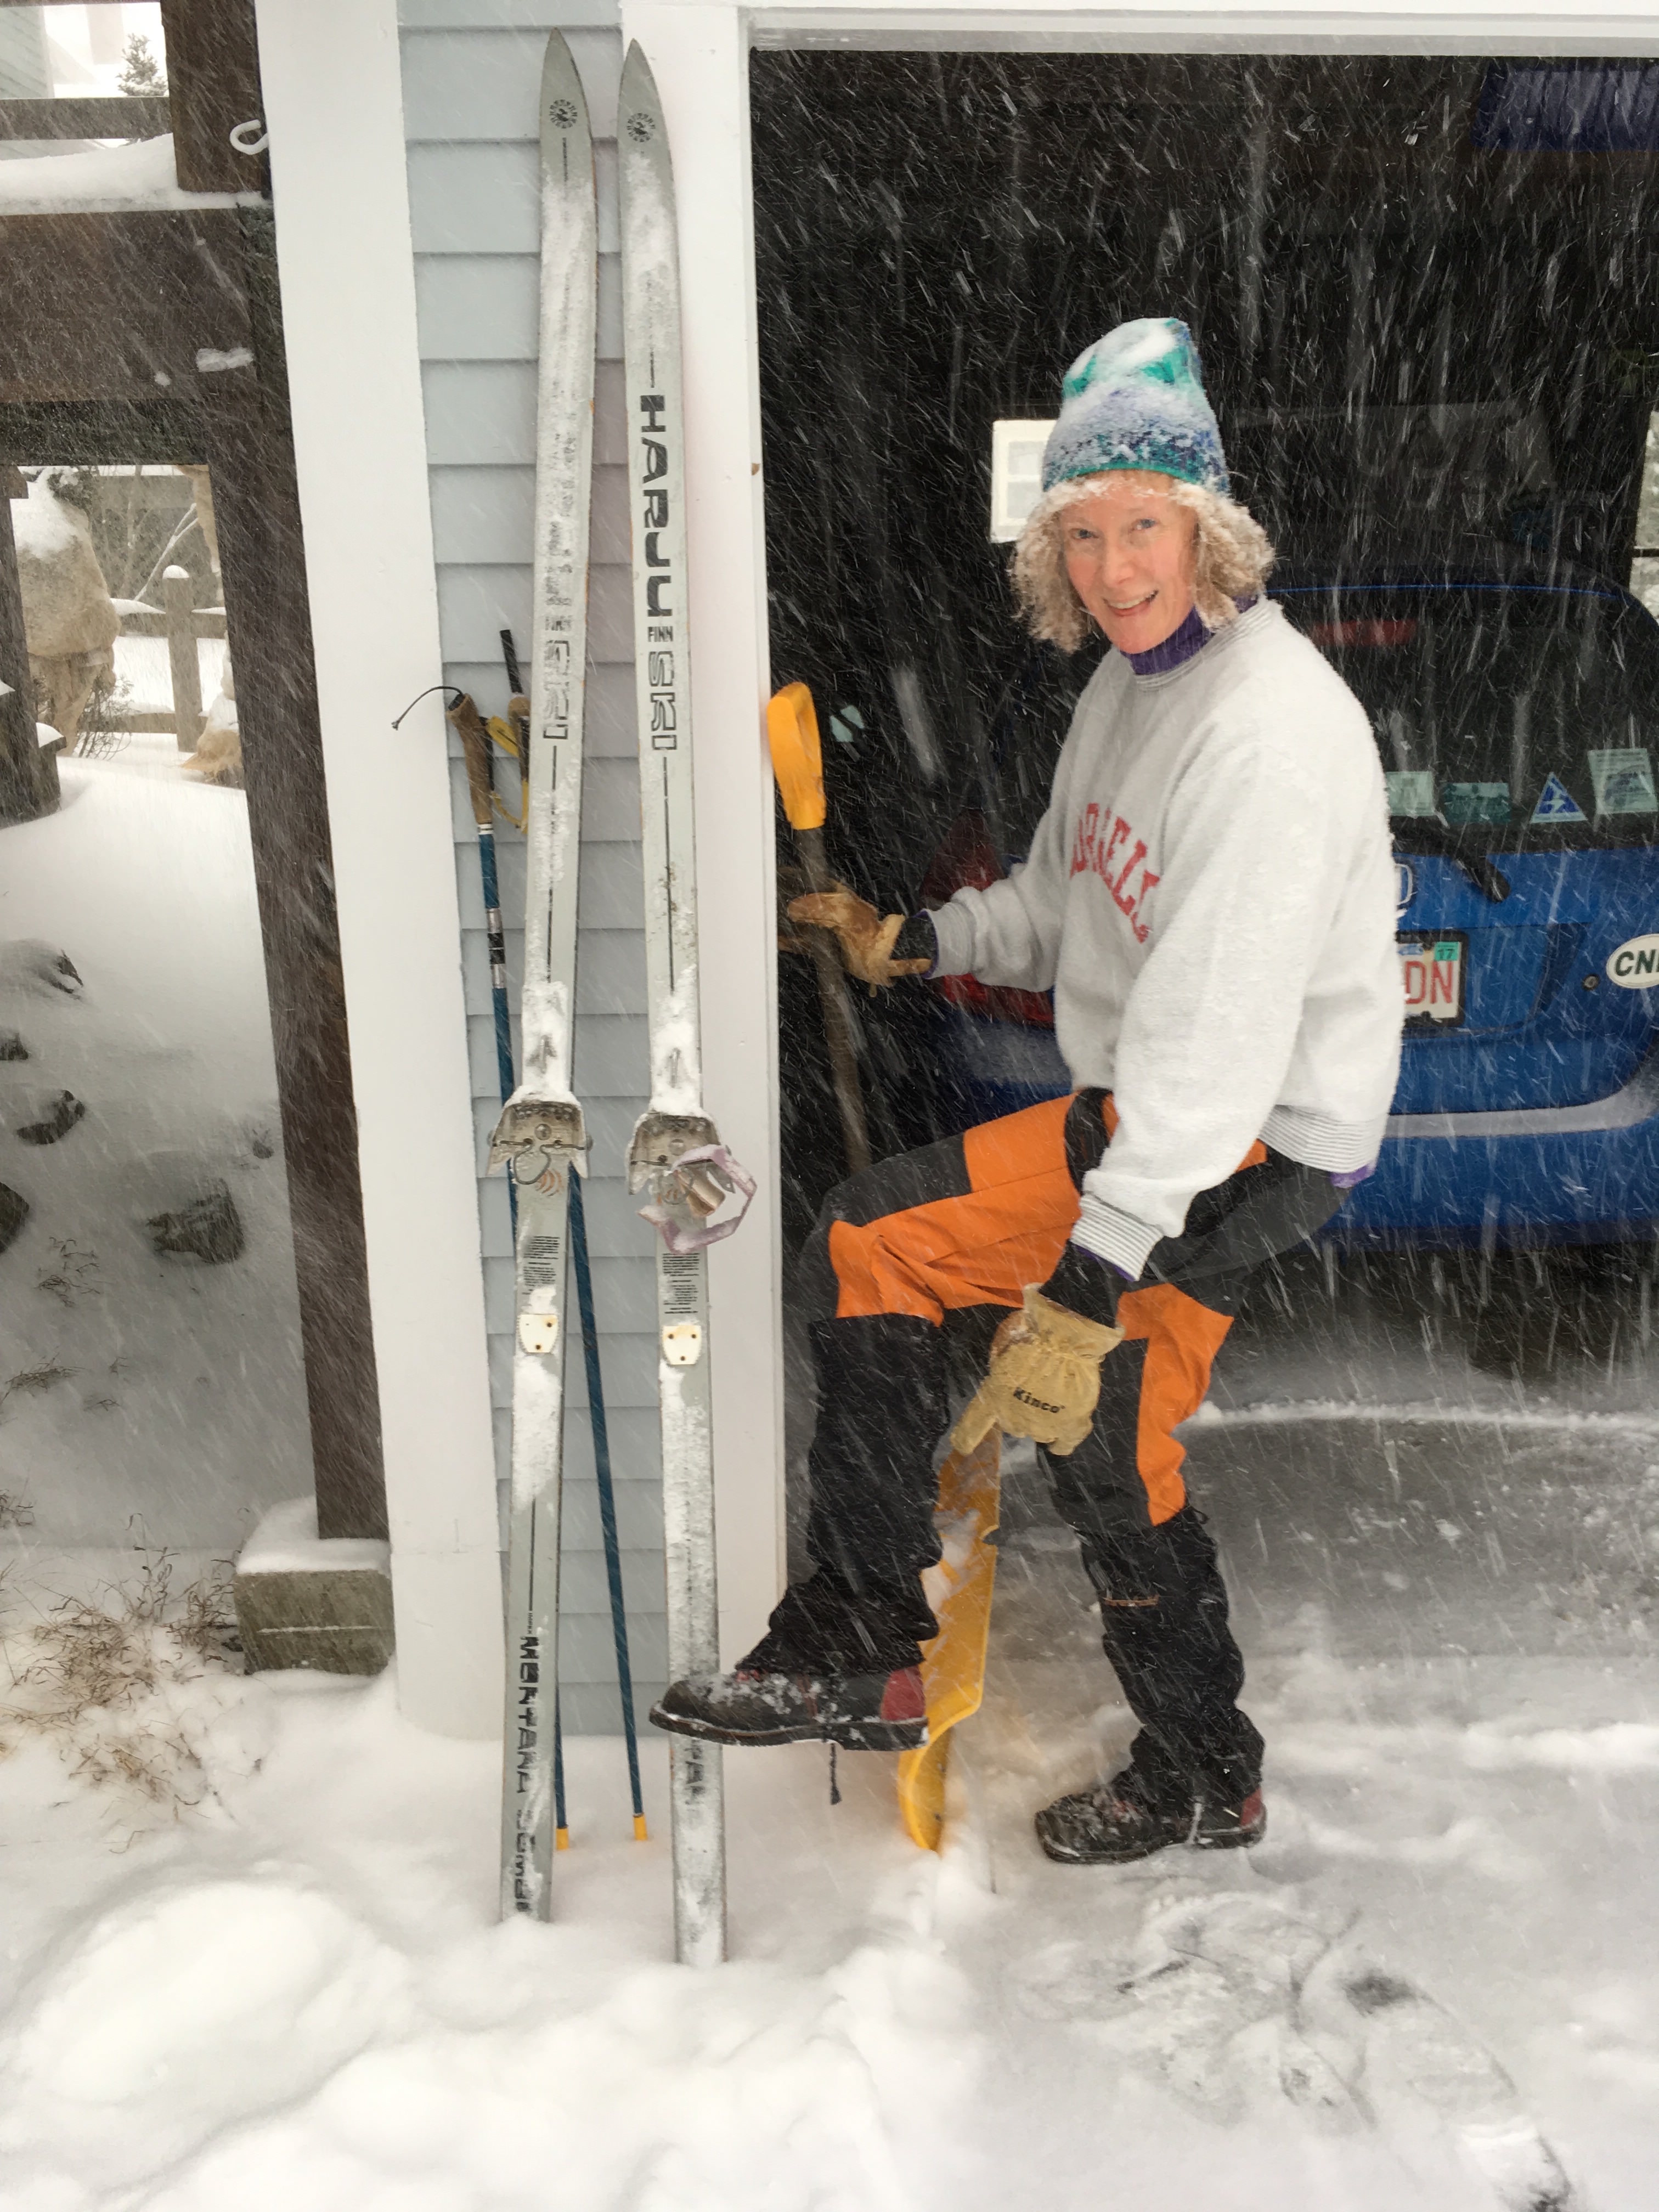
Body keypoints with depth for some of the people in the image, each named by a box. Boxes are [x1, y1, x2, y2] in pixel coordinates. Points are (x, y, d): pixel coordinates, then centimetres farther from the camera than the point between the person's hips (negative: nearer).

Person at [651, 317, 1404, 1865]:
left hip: (1254, 1146, -9)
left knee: (1099, 1445, -3)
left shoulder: (1272, 727, -23)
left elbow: (1218, 1032, -30)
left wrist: (1086, 1286, -31)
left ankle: (1202, 1783, 26)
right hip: (1133, 1109, 9)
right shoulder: (1130, 676, 9)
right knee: (871, 1245, 4)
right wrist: (914, 940, 5)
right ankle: (859, 1653, 12)